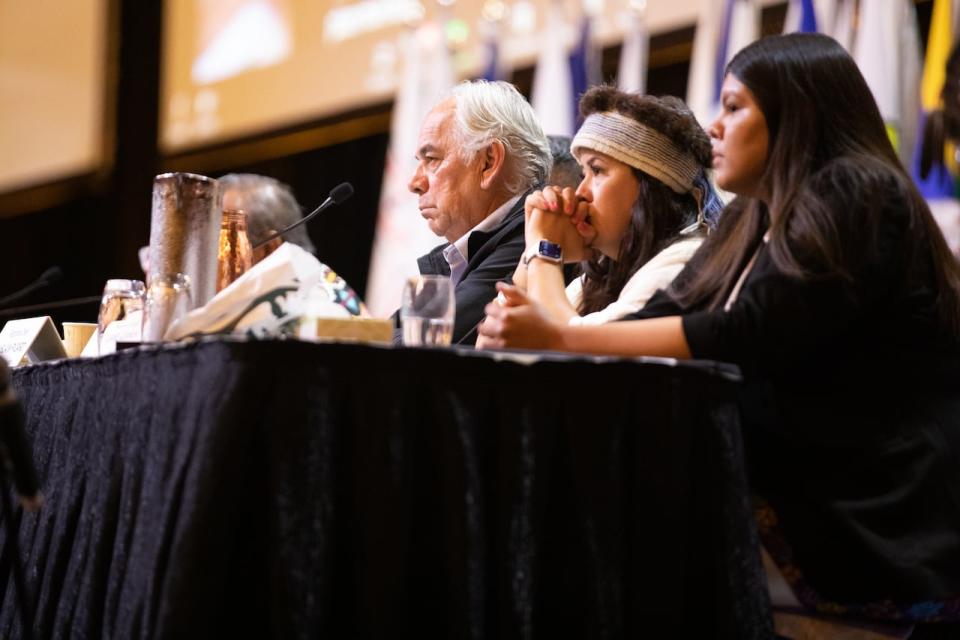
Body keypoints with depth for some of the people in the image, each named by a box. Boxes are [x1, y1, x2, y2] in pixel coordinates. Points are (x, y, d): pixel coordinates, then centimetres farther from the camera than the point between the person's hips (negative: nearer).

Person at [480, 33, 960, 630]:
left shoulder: (858, 199, -11)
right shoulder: (751, 224, 16)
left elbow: (739, 340, -21)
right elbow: (664, 317, 7)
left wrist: (559, 339, -21)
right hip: (808, 502, 8)